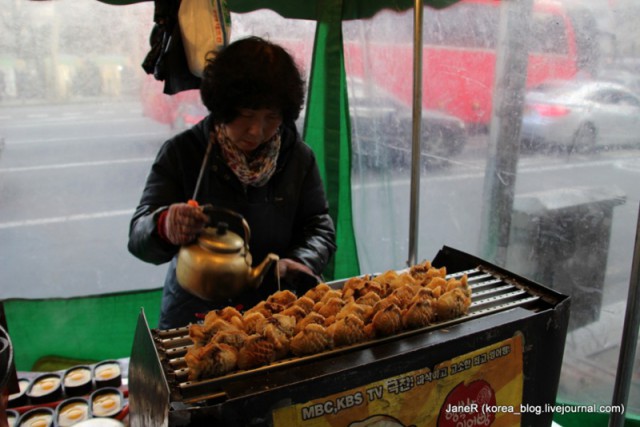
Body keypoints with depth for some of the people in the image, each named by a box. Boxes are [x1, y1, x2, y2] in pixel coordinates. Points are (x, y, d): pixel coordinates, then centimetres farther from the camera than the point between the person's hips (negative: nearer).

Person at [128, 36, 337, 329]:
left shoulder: (298, 157, 3)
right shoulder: (181, 153, -3)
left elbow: (319, 227, 7)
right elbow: (138, 236, -8)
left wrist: (298, 262, -14)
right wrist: (165, 226, -31)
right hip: (193, 314, 0)